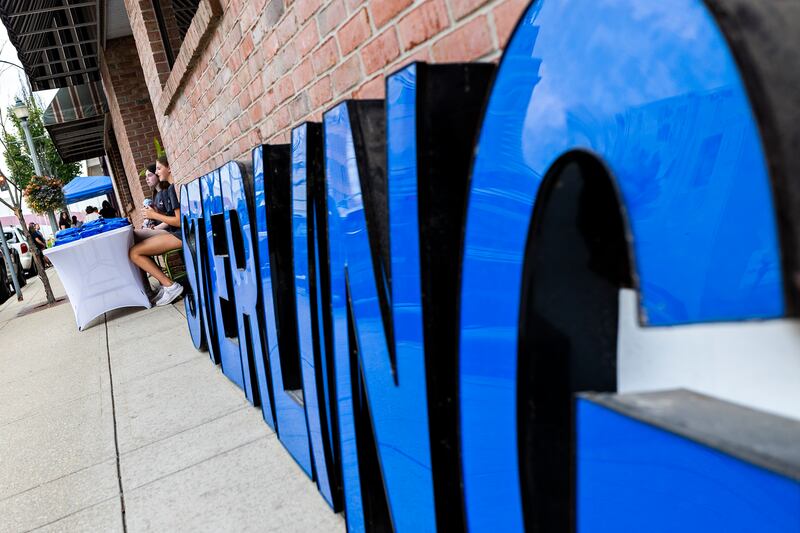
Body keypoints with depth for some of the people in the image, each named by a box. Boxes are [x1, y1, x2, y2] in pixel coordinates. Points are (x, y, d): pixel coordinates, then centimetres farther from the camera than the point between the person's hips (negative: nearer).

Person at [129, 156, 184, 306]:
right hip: (173, 231, 11)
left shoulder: (175, 188, -14)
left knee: (134, 253, -10)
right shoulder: (169, 188, 17)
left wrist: (154, 215, -9)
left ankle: (171, 286, -10)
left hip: (180, 234, -11)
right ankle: (165, 283, 5)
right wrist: (156, 211, 3)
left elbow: (180, 221, -18)